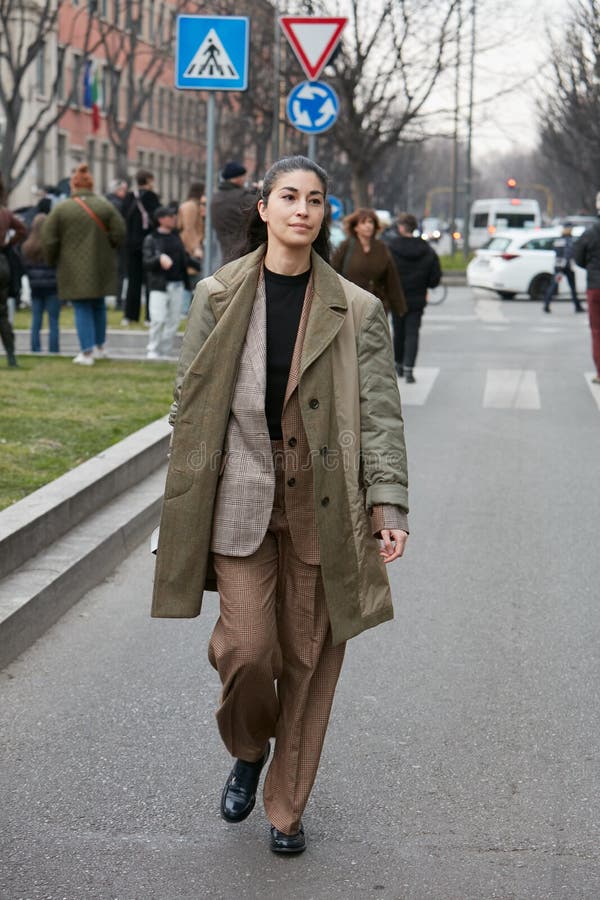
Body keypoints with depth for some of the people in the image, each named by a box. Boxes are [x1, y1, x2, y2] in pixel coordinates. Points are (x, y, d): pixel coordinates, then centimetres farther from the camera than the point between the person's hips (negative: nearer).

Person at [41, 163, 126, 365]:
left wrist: (52, 261, 10)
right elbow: (119, 233, -5)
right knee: (98, 305, 19)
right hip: (101, 268, 2)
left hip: (74, 269, -2)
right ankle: (99, 347, 27)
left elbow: (48, 239, -6)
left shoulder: (61, 209, -7)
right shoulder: (105, 206, -3)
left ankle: (87, 352, -4)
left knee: (82, 309, 3)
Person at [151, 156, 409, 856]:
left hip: (321, 505, 0)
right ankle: (248, 751, 27)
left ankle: (287, 809, 22)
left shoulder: (356, 311, 2)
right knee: (246, 647, -8)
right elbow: (189, 404, 8)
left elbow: (380, 415, -1)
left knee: (310, 656, 5)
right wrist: (185, 503, 5)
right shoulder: (219, 298, 4)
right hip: (239, 496, 0)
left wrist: (388, 505, -11)